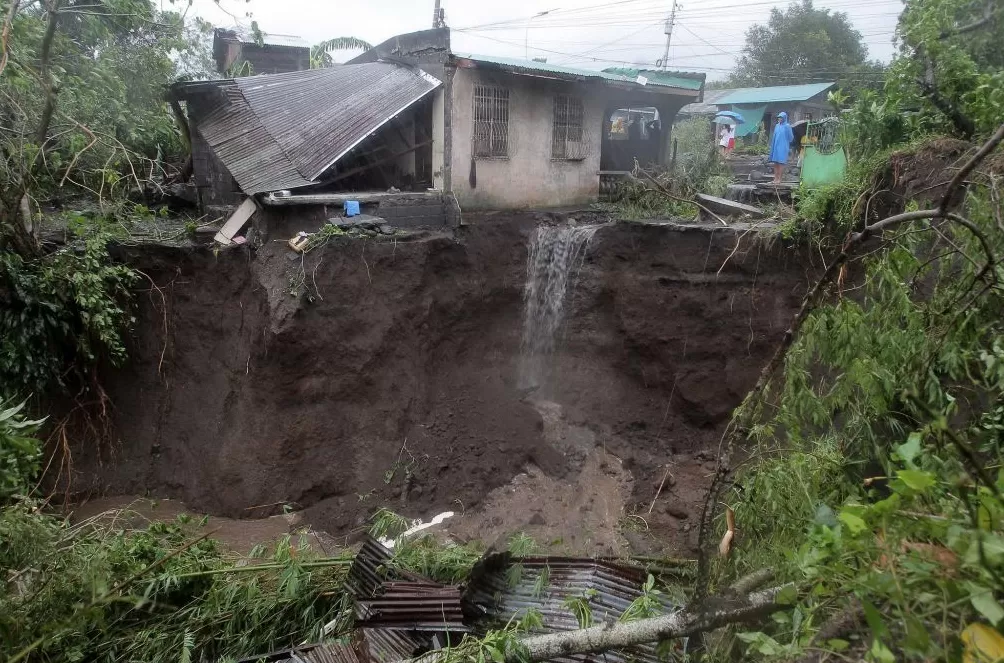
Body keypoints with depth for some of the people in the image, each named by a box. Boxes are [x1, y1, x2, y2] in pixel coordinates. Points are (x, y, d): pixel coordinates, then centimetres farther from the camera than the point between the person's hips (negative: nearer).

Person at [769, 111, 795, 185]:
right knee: (775, 162, 6)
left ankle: (779, 179, -5)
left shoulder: (787, 126, -5)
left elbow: (791, 137, -5)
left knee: (781, 162, -6)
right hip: (776, 146, 6)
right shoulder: (777, 126, 11)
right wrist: (772, 146, 13)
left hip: (783, 147, -6)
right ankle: (775, 178, 11)